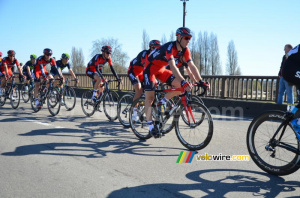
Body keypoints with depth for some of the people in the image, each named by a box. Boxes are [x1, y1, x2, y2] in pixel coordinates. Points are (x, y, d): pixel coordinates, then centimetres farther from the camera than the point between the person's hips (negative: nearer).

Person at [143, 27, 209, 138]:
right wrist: (183, 82, -54)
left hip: (161, 70, 7)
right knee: (150, 97, -11)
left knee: (181, 86, -10)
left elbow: (192, 66, -11)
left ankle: (162, 102, 6)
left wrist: (201, 82, -20)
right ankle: (151, 126, -6)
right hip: (150, 68, -7)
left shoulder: (185, 50, -9)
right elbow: (173, 66, -44)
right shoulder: (170, 47, -31)